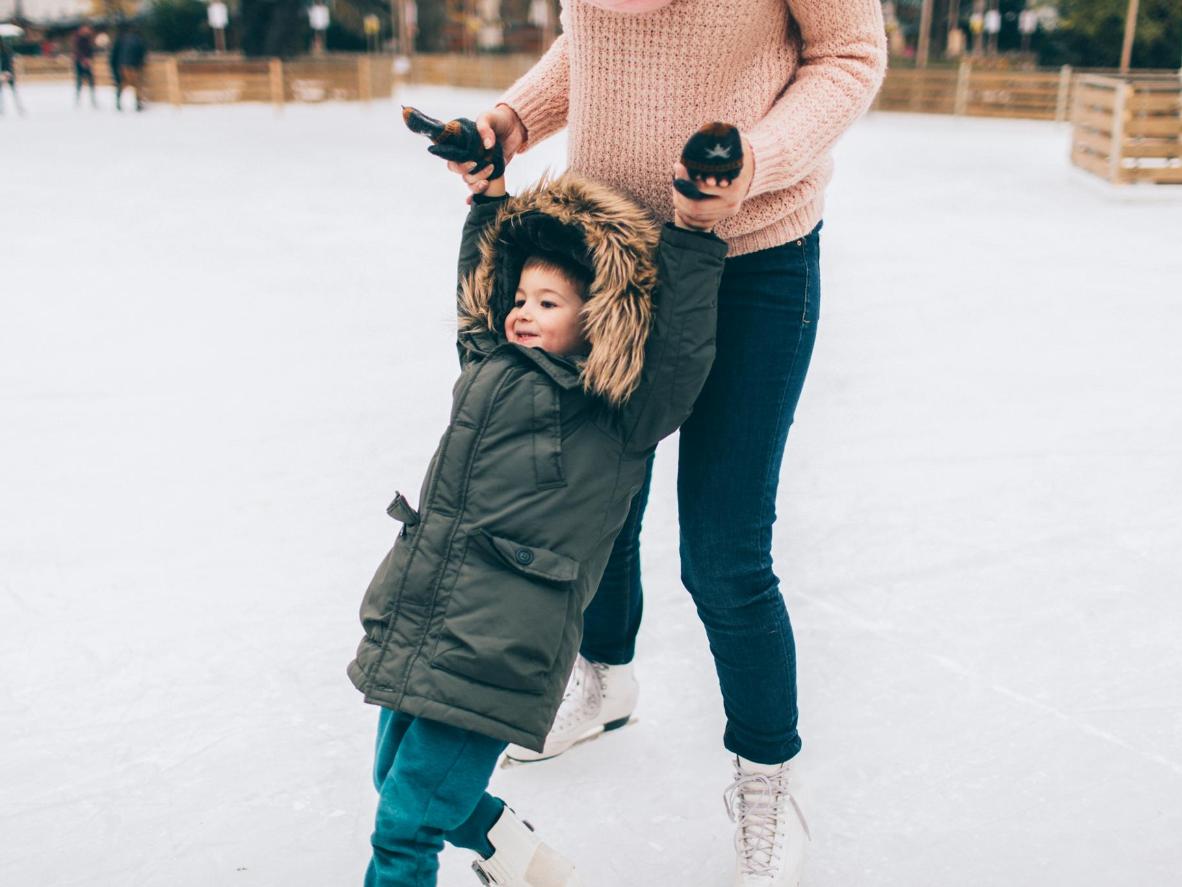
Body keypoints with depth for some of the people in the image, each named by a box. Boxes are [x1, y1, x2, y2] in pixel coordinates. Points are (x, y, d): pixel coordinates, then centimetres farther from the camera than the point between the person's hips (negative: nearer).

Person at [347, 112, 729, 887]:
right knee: (397, 776, 23)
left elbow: (682, 350, -21)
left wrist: (691, 232, -23)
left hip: (493, 657, -8)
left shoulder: (623, 417, -7)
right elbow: (481, 271, 26)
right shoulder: (491, 361, 11)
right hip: (408, 635, 8)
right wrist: (487, 190, 27)